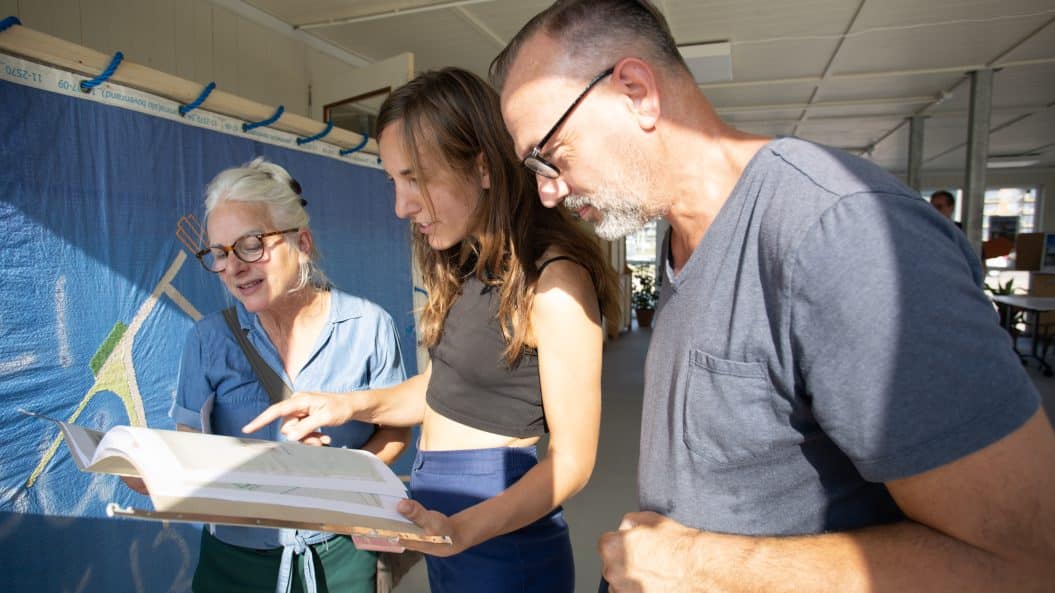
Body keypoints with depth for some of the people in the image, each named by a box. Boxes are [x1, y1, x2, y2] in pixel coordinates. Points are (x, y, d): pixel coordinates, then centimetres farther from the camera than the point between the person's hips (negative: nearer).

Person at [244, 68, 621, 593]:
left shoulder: (553, 279, -22)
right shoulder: (465, 264, 3)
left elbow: (571, 460, -18)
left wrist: (462, 531, -28)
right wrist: (353, 404, -3)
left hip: (501, 537, -7)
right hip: (435, 514, 7)